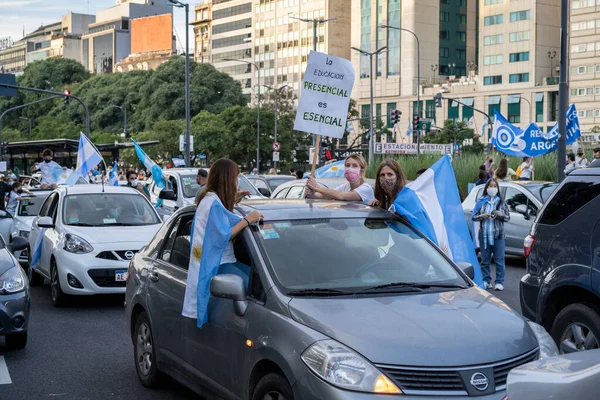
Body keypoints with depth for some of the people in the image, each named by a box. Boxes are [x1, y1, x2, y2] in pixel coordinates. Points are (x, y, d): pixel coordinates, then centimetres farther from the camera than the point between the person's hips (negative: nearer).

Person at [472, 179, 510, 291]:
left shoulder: (501, 202, 6)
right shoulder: (481, 201, 8)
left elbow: (507, 217, 6)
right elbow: (473, 217, 7)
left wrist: (499, 215, -13)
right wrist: (482, 216, -12)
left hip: (498, 234, -1)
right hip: (484, 234, 1)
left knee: (499, 260, -3)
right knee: (485, 260, 5)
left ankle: (499, 282, 0)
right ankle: (486, 281, 12)